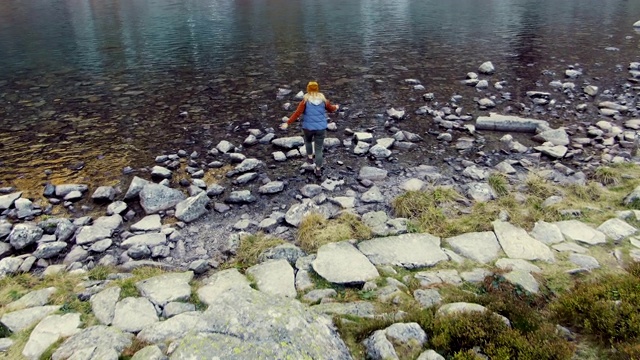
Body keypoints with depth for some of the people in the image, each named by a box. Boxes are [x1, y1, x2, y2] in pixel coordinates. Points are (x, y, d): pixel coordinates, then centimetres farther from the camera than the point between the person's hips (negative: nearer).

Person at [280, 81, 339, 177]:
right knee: (318, 149, 9)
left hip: (308, 127, -1)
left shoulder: (305, 100, -12)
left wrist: (288, 123, -13)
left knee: (308, 141, 33)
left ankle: (310, 157, 41)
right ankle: (318, 170, 11)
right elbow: (331, 109, 13)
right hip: (321, 128, 1)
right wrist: (336, 107, 36)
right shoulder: (323, 100, -4)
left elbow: (297, 113, -18)